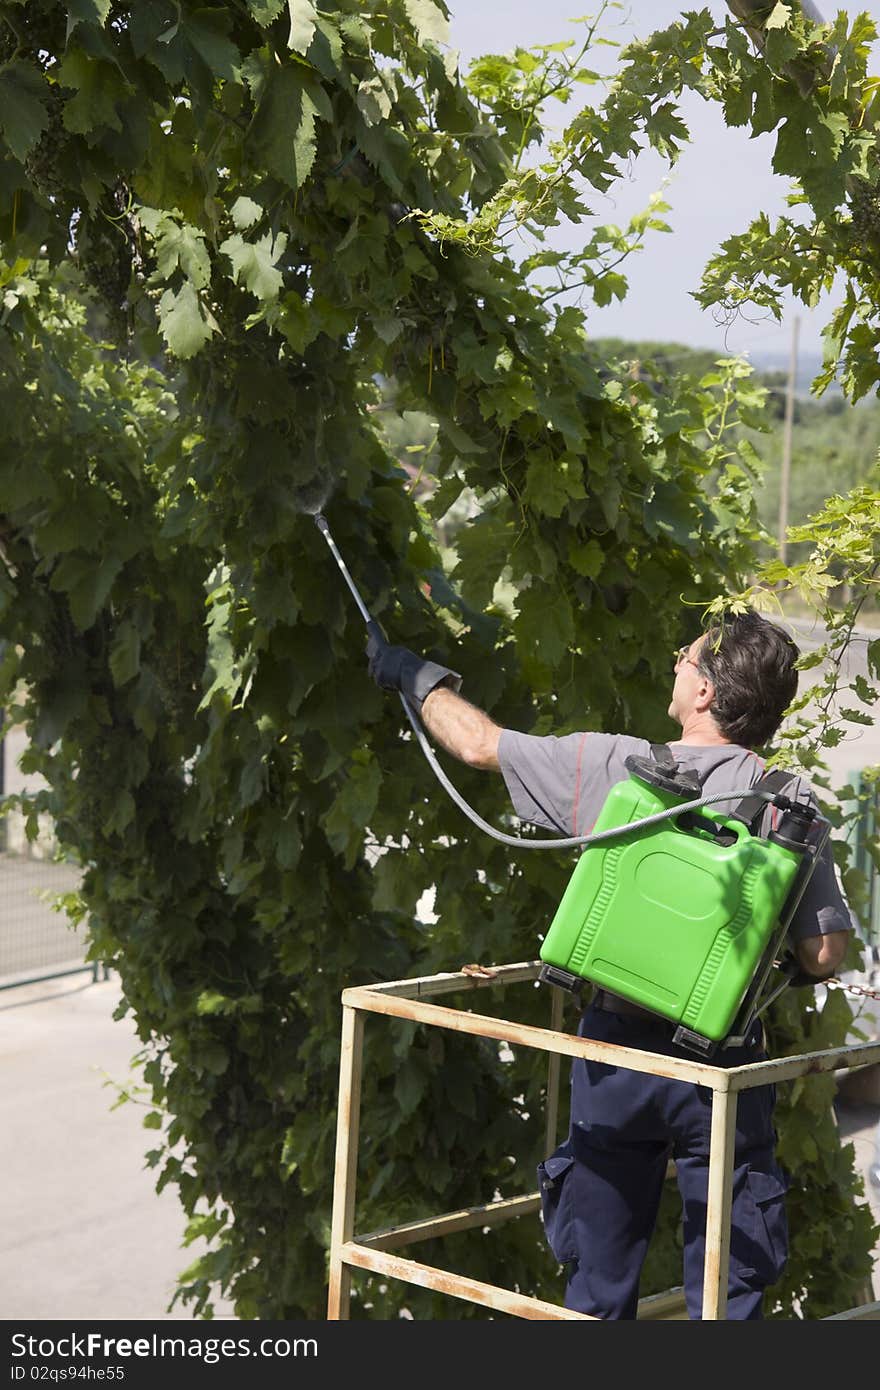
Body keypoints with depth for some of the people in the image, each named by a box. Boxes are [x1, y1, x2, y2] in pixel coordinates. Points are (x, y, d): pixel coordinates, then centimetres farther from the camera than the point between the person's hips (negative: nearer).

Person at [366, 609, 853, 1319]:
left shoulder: (609, 765, -7)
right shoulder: (792, 803, -8)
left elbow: (478, 742, 6)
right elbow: (826, 954, -7)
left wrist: (414, 674, 24)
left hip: (616, 1049, 1)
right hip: (724, 1063, -1)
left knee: (598, 1286, 16)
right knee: (727, 1289, 8)